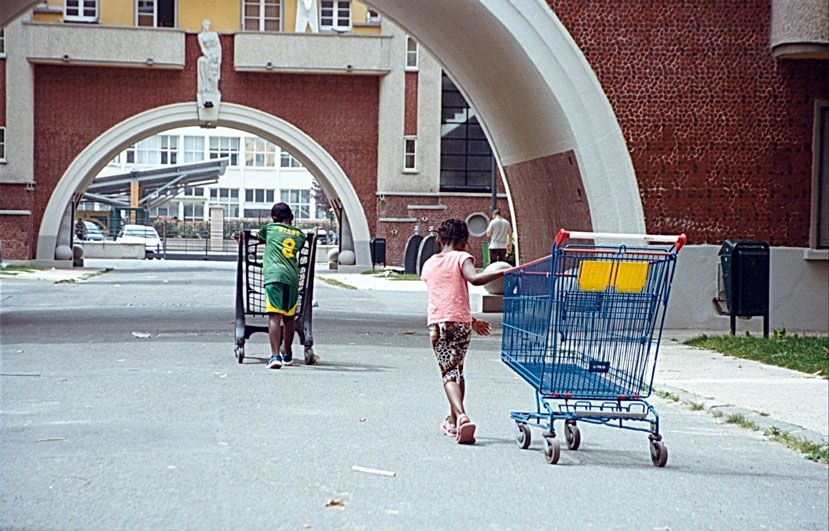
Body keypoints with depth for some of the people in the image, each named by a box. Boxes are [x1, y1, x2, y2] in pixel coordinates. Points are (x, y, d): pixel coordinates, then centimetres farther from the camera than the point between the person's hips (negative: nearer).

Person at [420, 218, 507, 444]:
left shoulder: (429, 264, 18)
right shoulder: (462, 257, 1)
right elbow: (474, 279, -22)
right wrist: (501, 273, -15)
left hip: (436, 322, 2)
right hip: (460, 322, -2)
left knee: (449, 373, -3)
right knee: (457, 369, 16)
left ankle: (460, 415, -27)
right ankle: (454, 420, 25)